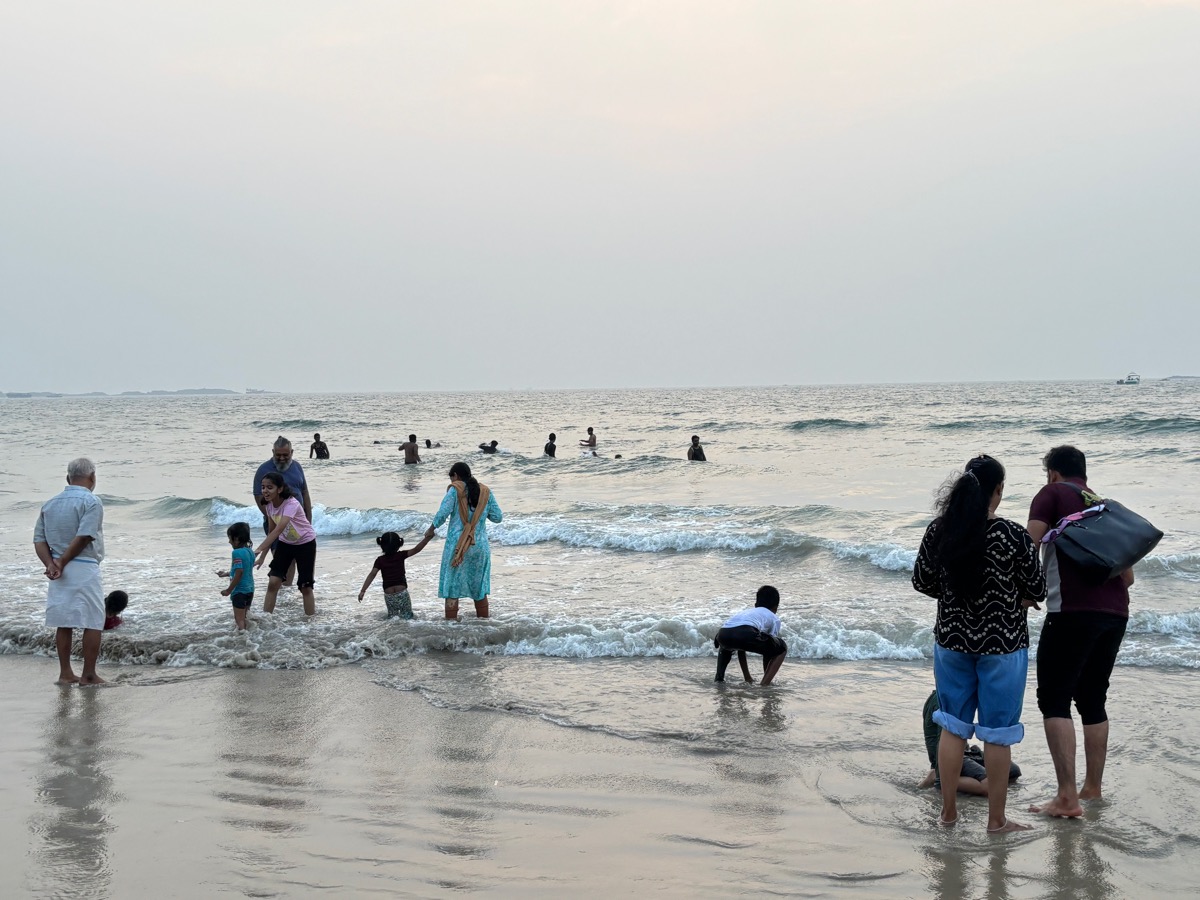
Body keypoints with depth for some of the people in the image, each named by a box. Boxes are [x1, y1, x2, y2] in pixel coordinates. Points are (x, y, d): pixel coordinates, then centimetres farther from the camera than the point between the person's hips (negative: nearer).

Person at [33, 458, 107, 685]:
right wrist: (62, 563, -11)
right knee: (93, 623, 2)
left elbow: (39, 539, 4)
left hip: (59, 574, 6)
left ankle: (65, 673, 16)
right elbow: (84, 537, -19)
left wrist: (50, 564, -6)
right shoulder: (91, 501, -9)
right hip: (84, 569, -6)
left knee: (64, 623, 12)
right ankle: (89, 675, 2)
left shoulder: (50, 504, 12)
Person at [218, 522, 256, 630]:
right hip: (250, 589, 8)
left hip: (239, 591, -8)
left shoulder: (237, 553, -18)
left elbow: (239, 573, -23)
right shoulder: (250, 552, 8)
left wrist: (229, 590, -16)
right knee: (244, 617, 18)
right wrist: (226, 574, 28)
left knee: (239, 619, -5)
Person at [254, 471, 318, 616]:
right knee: (273, 582, -6)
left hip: (305, 544, -5)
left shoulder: (291, 504, -32)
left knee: (305, 586, -1)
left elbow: (278, 530, -43)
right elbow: (272, 531, 2)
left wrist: (258, 550, -51)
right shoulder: (270, 505, -10)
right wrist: (262, 556, 0)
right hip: (285, 543, 5)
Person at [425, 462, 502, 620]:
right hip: (480, 545, 4)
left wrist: (431, 529, 1)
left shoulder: (455, 490, -5)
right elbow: (497, 516, 7)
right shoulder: (485, 492, 6)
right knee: (479, 587, 15)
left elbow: (443, 513, -14)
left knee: (452, 585, 3)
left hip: (456, 545, -4)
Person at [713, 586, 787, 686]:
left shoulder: (744, 612, 44)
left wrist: (747, 677, 54)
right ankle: (764, 684, 8)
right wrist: (766, 680, 39)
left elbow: (741, 651, 47)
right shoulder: (774, 618, 30)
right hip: (747, 633, -5)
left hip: (723, 633, 6)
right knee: (781, 648, 21)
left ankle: (719, 678, 26)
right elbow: (768, 649, 28)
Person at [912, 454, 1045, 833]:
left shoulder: (938, 531, -7)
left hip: (952, 640, 4)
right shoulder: (1013, 535, -18)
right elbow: (1037, 591, -8)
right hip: (1002, 643, -4)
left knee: (952, 726, 16)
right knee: (998, 733, 9)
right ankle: (996, 819, 19)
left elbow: (922, 582, 4)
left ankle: (948, 811, 25)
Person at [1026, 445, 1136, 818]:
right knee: (1093, 701, 19)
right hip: (1116, 613, 7)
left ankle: (1067, 797, -12)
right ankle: (1093, 788, 26)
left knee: (1054, 701, -4)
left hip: (1072, 610, -7)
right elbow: (1128, 575, 22)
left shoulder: (1052, 494, 5)